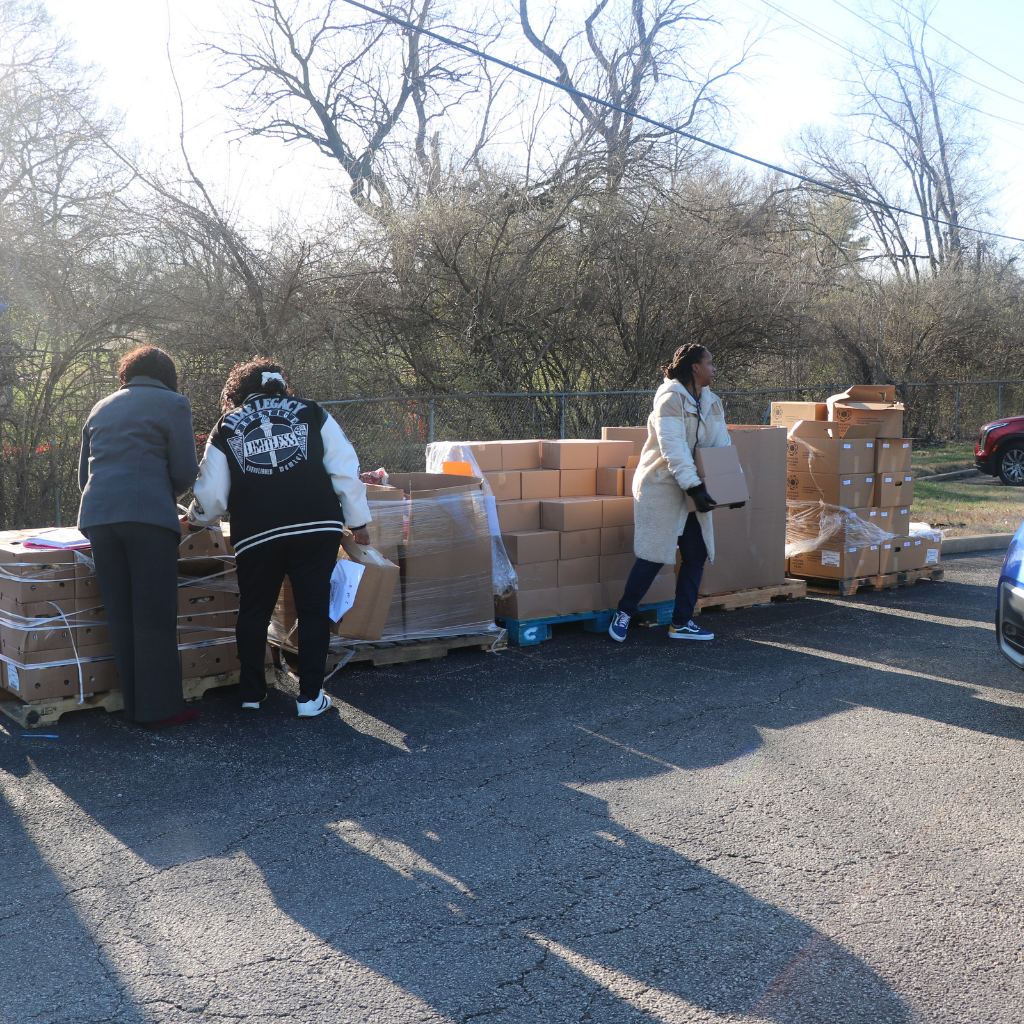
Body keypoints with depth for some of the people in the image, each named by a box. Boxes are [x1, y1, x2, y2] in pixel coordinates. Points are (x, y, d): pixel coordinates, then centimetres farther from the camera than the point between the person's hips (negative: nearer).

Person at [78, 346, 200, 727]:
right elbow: (185, 473, 1)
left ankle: (134, 705, 13)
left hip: (97, 516, 5)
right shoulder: (173, 403, 7)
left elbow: (84, 474, 26)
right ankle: (161, 706, -1)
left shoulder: (100, 409, 24)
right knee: (155, 616, -2)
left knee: (120, 616, 9)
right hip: (149, 514, -5)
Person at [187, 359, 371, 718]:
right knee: (314, 608, 8)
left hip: (257, 534, 1)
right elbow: (346, 471, 4)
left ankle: (251, 692, 23)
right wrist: (357, 521, 10)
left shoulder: (226, 428, 13)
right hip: (317, 527, -1)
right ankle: (310, 696, 7)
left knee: (253, 611, 17)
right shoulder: (312, 414, 11)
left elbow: (211, 495, 11)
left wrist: (196, 518, 32)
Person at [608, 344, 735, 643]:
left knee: (696, 556, 6)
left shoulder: (711, 401, 11)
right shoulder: (671, 399, -15)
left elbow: (722, 444, 10)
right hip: (662, 487, -8)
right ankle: (623, 613, 12)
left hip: (695, 489, 8)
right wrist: (693, 486, -29)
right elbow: (673, 449, -23)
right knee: (654, 556, -5)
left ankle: (681, 622, 15)